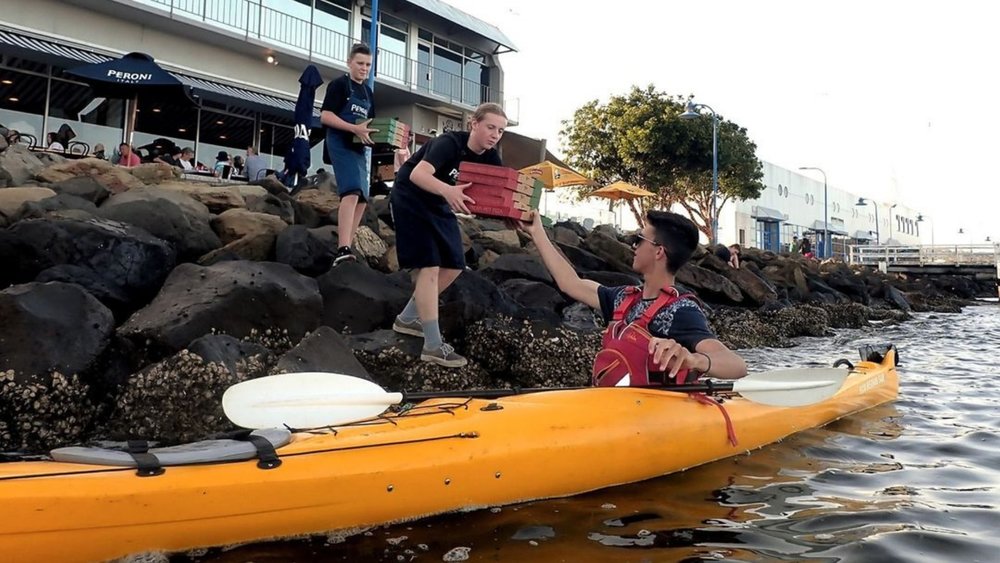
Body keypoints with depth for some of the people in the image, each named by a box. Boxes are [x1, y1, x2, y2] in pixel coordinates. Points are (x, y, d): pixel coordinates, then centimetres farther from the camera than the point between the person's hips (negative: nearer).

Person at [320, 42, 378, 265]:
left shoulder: (368, 93, 20)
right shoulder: (339, 85, -2)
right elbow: (325, 116, -11)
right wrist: (355, 128, -23)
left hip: (359, 147, 9)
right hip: (341, 143, -9)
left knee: (362, 199, 6)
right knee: (352, 192, -25)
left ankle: (346, 247, 12)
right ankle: (342, 250, -34)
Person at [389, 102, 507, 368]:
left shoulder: (489, 157, -6)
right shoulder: (449, 143, -27)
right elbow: (417, 174, -41)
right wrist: (447, 190, -59)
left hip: (439, 206, 8)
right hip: (411, 201, -8)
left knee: (454, 266, 7)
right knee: (429, 266, -16)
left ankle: (408, 318, 22)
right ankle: (433, 346, -14)